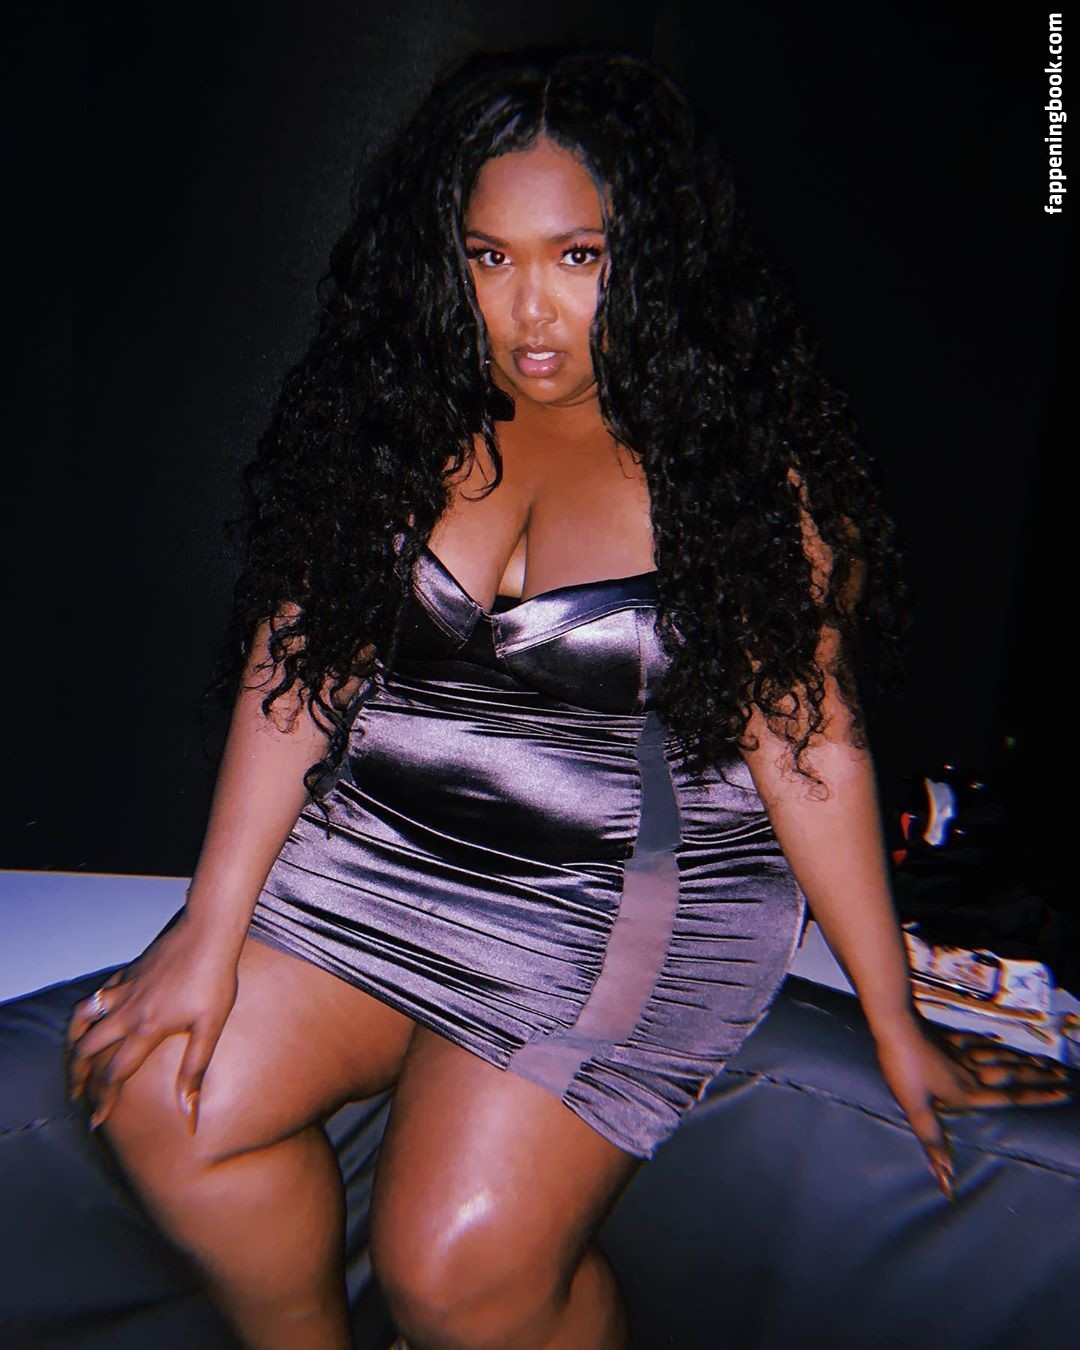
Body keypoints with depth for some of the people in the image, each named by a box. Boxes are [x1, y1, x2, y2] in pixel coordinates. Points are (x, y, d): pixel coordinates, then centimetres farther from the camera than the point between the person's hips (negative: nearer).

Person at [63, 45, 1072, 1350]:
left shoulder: (746, 451, -10)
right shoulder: (398, 411, 0)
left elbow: (811, 740, -8)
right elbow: (300, 654, -2)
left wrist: (897, 1022, -3)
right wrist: (212, 930, -6)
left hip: (636, 903, -4)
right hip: (376, 858, 5)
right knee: (162, 1103, -6)